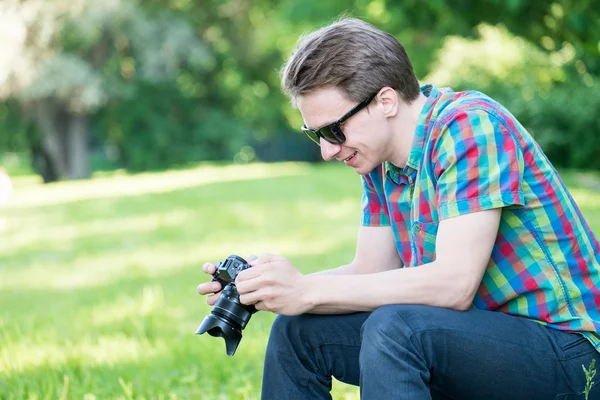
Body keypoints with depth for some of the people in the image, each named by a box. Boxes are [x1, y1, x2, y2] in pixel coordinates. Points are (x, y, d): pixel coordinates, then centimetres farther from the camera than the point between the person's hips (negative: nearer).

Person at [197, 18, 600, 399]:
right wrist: (271, 286, -9)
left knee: (393, 327, -32)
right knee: (298, 333, 2)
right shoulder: (381, 156, 6)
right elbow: (371, 272, 8)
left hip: (565, 352, -8)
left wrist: (308, 291, -25)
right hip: (476, 335, 8)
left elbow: (454, 283, -28)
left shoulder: (470, 126, -20)